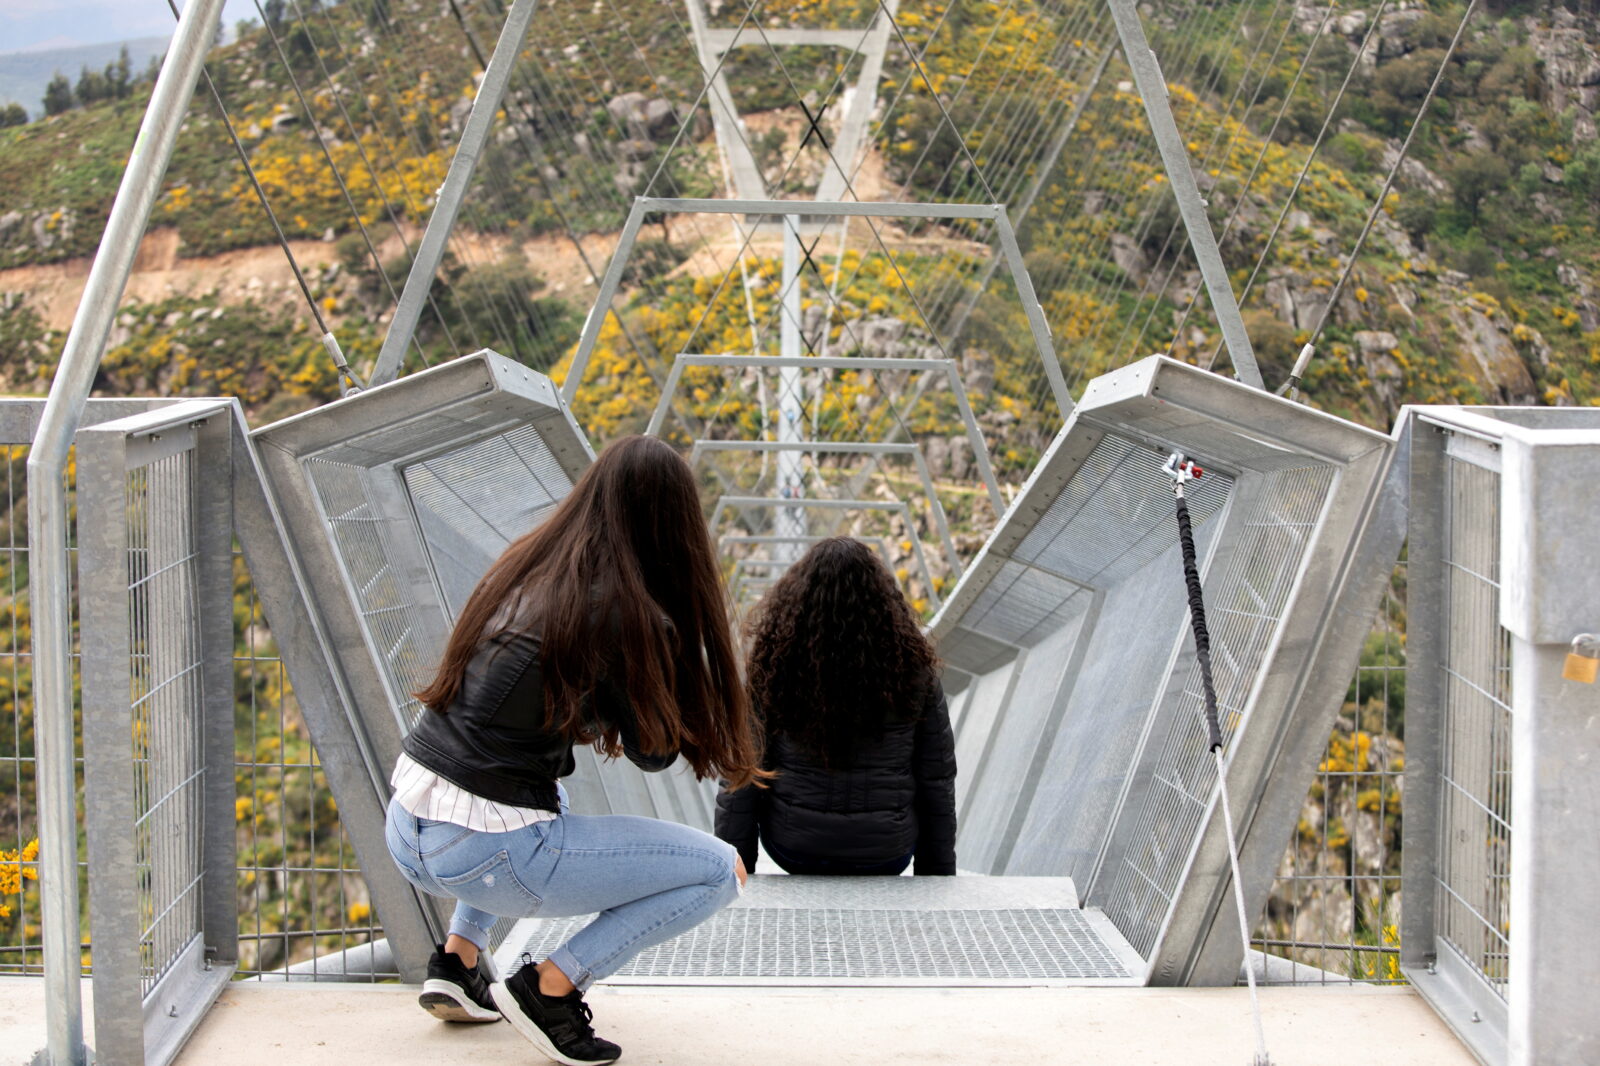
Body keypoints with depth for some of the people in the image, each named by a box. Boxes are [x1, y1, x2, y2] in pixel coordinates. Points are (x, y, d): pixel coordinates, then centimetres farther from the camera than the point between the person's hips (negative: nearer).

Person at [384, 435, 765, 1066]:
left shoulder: (520, 569, 9)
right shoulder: (625, 613, -12)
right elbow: (654, 750, 0)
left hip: (403, 826, 8)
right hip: (482, 855, -8)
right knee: (720, 872, 4)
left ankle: (459, 958, 26)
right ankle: (551, 986, -2)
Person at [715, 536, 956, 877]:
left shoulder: (770, 669, -10)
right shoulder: (912, 668, -7)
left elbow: (739, 786, -8)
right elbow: (938, 785, -3)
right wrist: (937, 875, 9)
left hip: (794, 849, 0)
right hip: (885, 856, 0)